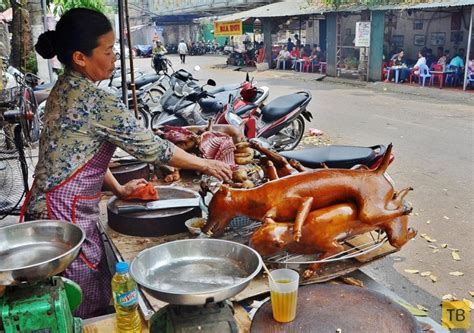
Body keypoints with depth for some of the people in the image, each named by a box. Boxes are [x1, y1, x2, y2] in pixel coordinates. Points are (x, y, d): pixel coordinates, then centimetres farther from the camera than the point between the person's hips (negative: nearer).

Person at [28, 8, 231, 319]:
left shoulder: (65, 89, 7)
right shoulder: (98, 102, -21)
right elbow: (151, 147, -14)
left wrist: (118, 189, 9)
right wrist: (206, 164, -1)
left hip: (54, 206, 9)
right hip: (64, 215, -9)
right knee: (88, 313, 4)